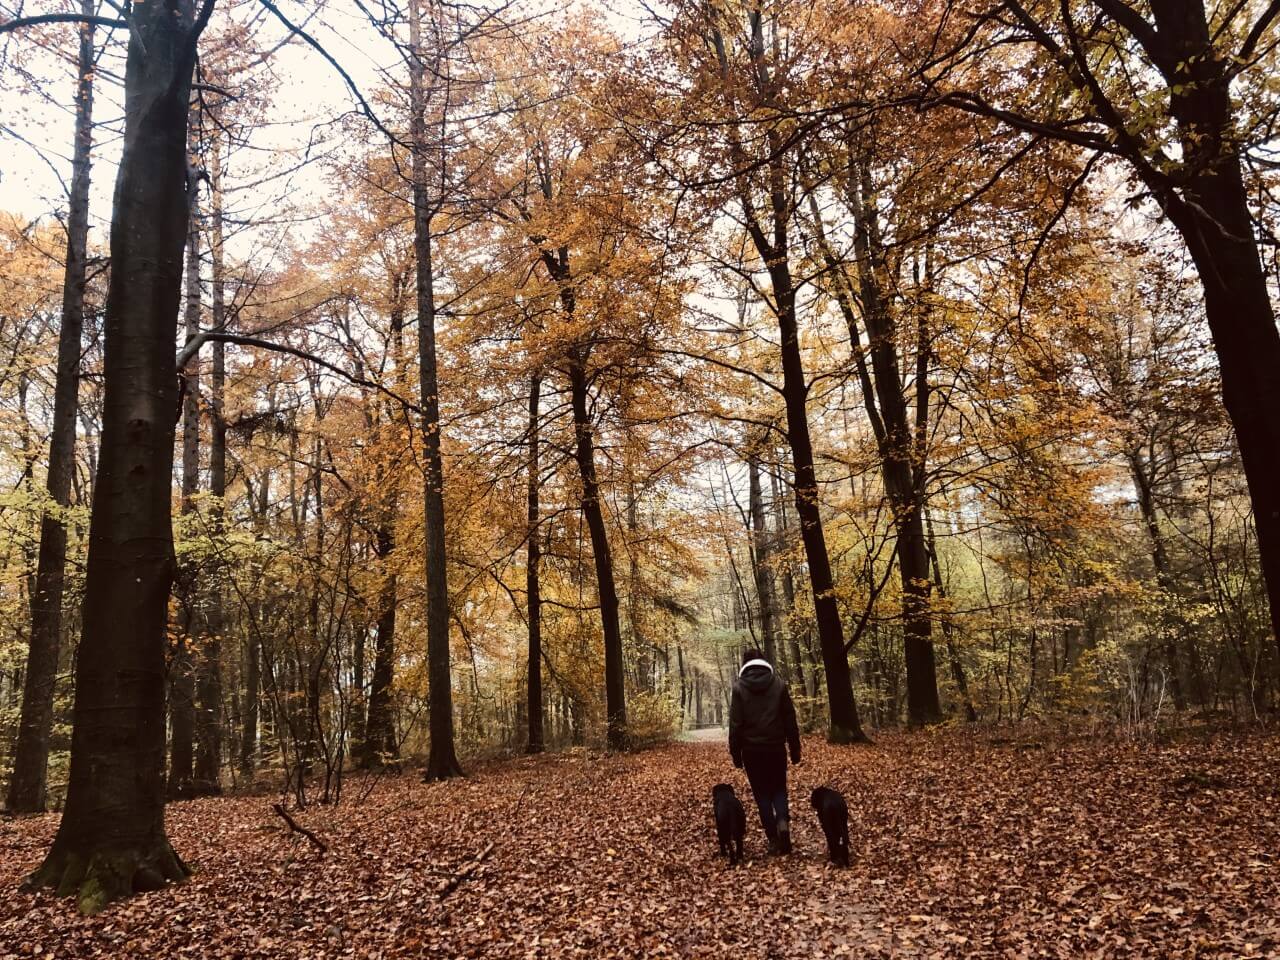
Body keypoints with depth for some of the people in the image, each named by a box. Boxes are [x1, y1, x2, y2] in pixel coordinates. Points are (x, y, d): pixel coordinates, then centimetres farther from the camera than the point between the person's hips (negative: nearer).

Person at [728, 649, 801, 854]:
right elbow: (790, 720, 1)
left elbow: (735, 724, -6)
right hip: (776, 748, 1)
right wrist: (795, 749, 8)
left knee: (762, 793, 10)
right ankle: (783, 822, -10)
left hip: (752, 750, -1)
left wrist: (735, 753, 1)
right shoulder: (779, 685, -1)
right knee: (779, 788, 16)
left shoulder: (739, 688, -5)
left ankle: (773, 839, 7)